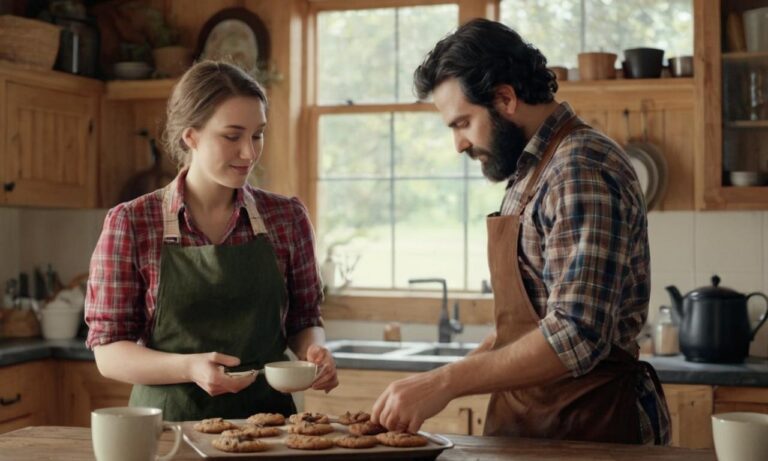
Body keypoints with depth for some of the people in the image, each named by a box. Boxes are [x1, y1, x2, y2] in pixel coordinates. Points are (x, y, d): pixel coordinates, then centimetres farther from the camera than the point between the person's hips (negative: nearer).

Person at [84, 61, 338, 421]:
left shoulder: (288, 218, 5)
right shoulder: (129, 223, -2)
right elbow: (108, 351, -1)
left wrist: (313, 350, -6)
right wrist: (190, 368, -17)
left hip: (266, 416, 2)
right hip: (169, 421, -2)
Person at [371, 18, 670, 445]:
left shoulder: (582, 170, -19)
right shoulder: (528, 173, 11)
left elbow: (577, 336, -28)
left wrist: (446, 383, -26)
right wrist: (442, 382, 5)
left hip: (589, 421, -8)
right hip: (523, 421, 8)